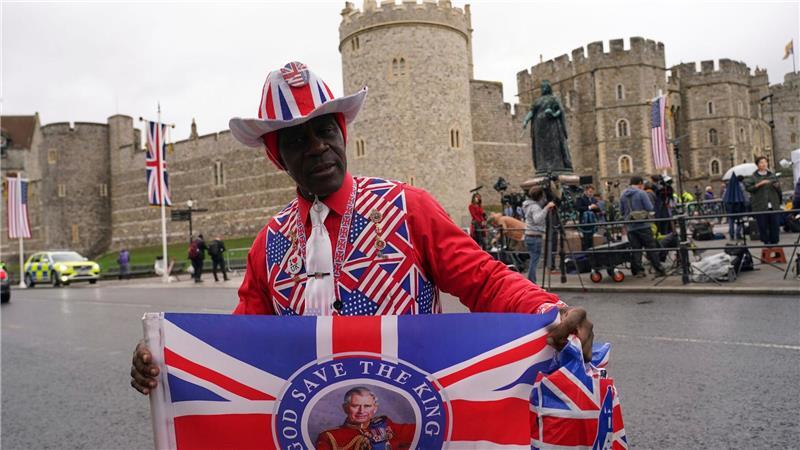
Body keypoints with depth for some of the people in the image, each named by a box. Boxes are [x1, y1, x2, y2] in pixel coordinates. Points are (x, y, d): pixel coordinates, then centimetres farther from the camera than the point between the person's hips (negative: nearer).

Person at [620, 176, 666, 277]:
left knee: (635, 250, 7)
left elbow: (621, 211, 11)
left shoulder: (623, 195, 7)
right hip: (643, 225, -4)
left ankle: (638, 271, 5)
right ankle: (658, 269, 6)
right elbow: (650, 208, -11)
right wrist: (644, 211, 9)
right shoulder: (641, 193, -9)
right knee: (651, 248, 3)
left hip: (630, 227, 4)